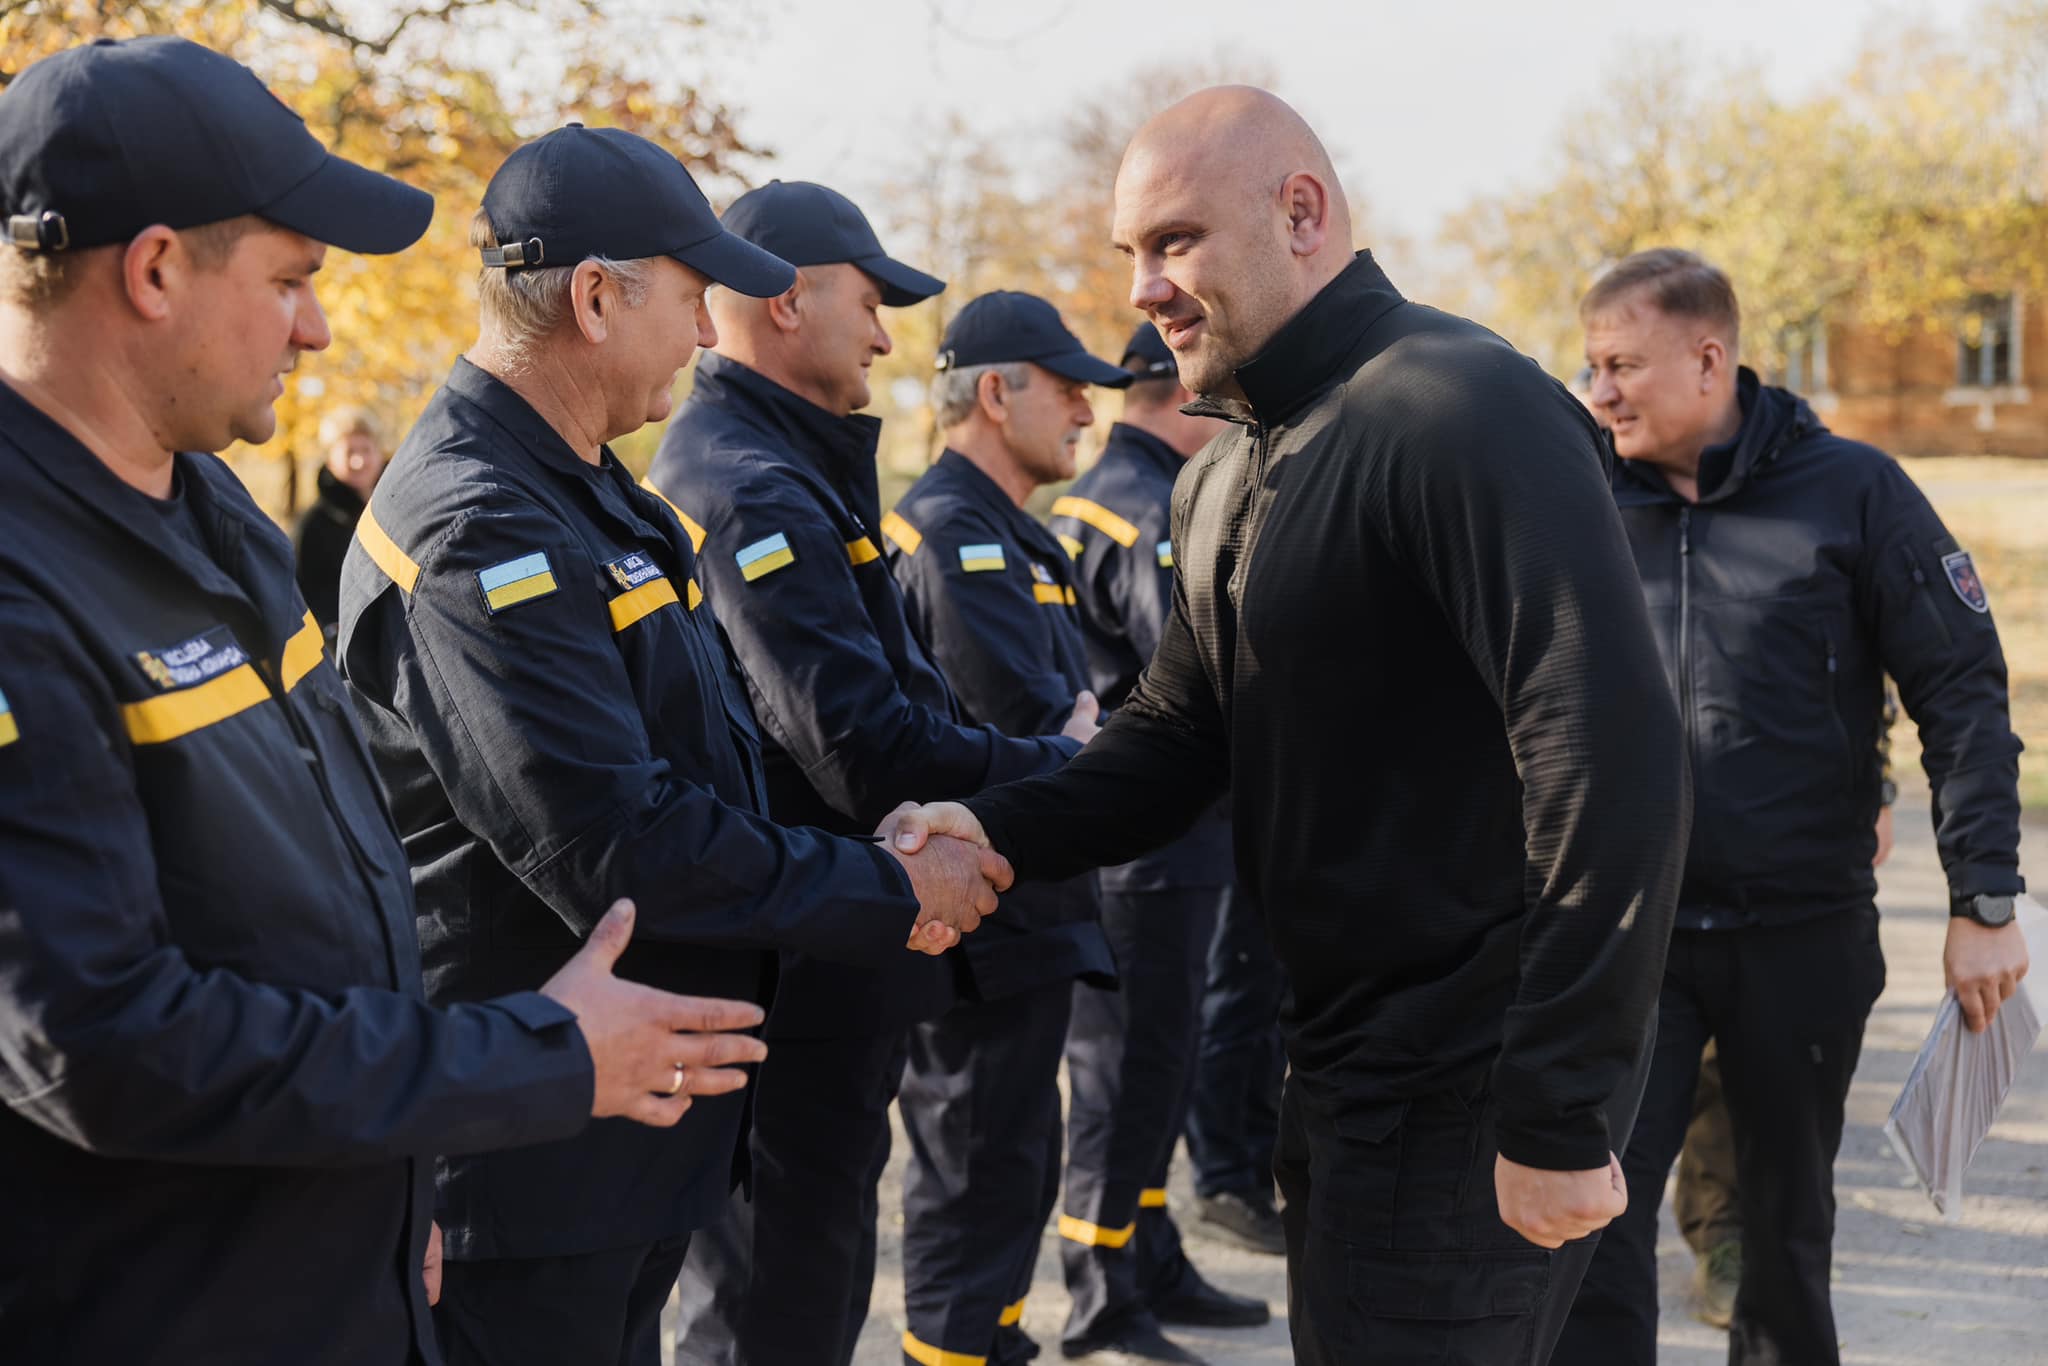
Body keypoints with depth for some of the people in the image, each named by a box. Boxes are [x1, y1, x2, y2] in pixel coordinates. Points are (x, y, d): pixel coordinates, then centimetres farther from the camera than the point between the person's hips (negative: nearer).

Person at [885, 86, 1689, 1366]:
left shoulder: (1463, 408, -20)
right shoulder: (1222, 479, 13)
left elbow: (1614, 757, -26)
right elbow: (1178, 732, 13)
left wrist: (1561, 1118, -25)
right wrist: (1003, 828, -7)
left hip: (1466, 1096, -9)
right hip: (1345, 1067, 9)